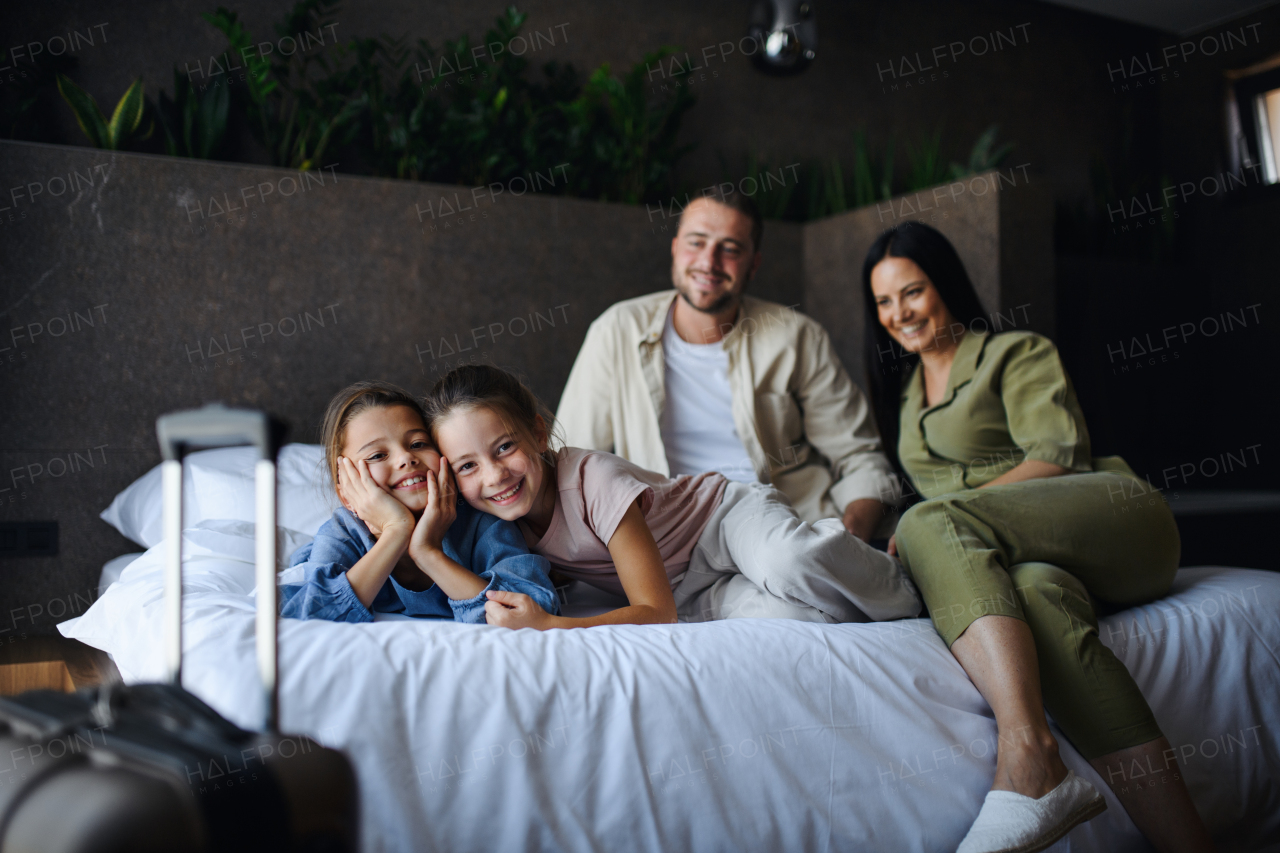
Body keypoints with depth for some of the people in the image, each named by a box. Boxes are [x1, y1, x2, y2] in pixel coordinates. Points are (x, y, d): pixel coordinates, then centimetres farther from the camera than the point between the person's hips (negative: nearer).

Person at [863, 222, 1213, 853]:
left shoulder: (1016, 353, 9)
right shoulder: (900, 388, 28)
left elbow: (1059, 455, -6)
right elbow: (916, 488, 29)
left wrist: (930, 529, -16)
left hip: (1108, 515, -4)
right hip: (1023, 555, 4)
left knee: (931, 524, -32)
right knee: (1037, 594, -37)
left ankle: (1029, 762, -50)